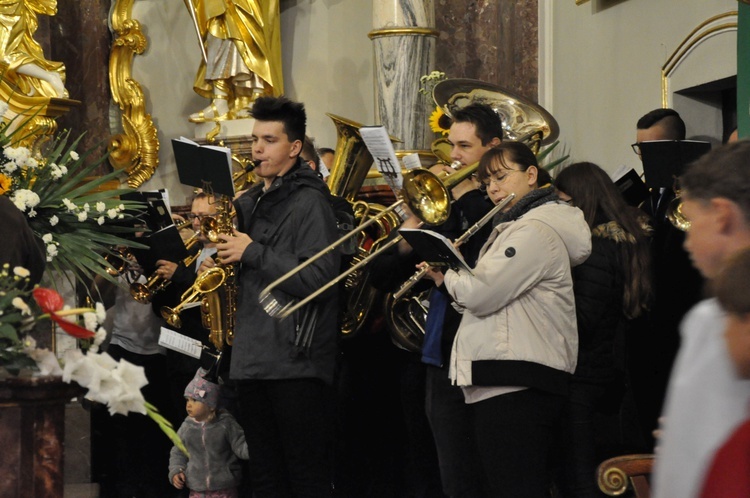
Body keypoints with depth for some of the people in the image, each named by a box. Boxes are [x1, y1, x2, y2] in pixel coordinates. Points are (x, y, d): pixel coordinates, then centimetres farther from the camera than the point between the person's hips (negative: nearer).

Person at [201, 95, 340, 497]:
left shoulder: (309, 202, -7)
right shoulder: (248, 203, 17)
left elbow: (318, 279, -18)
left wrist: (252, 252, -17)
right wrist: (218, 266, 4)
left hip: (297, 361, -8)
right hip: (250, 359, 8)